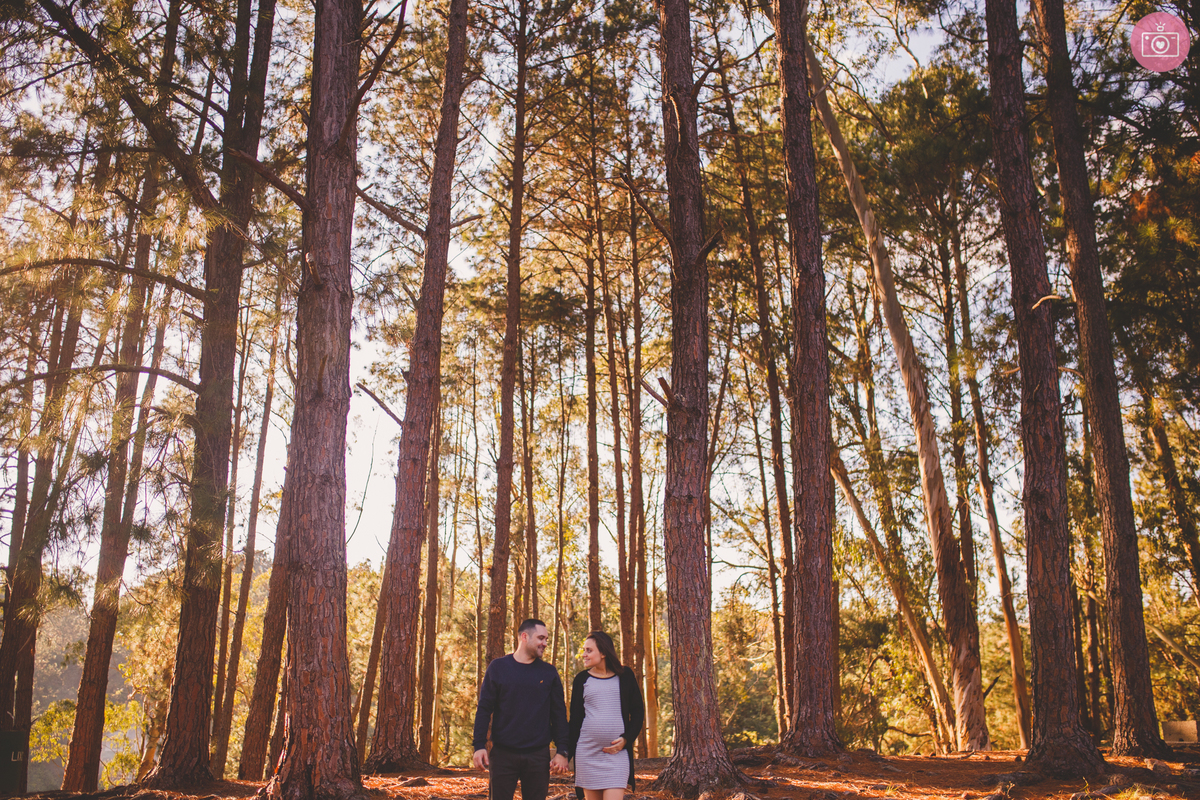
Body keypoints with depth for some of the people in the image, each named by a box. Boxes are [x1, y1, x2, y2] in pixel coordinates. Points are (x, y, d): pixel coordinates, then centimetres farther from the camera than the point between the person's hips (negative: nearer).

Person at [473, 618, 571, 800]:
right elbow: (484, 709, 2)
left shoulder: (549, 673, 8)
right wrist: (479, 746, -7)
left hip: (538, 756, 2)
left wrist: (562, 751, 1)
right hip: (503, 754, -1)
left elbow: (559, 714, 9)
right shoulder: (498, 668, 4)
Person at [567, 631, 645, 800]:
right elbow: (575, 718, 10)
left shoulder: (625, 676, 7)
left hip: (617, 752, -2)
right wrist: (566, 751, 5)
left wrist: (626, 739, -6)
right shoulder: (582, 679, 9)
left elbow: (638, 711, 8)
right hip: (587, 752, 2)